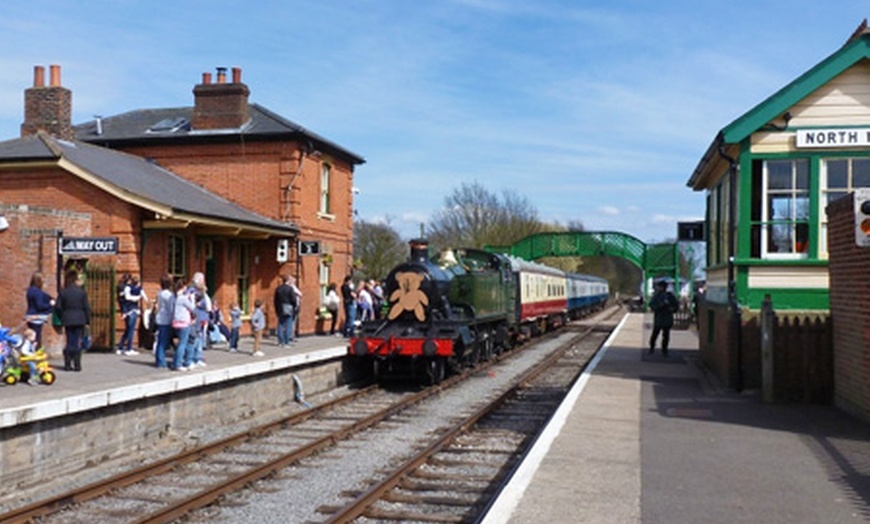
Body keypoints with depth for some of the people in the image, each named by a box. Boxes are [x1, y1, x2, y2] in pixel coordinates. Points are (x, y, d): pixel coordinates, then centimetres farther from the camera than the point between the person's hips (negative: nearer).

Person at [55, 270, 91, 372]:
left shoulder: (63, 292, 0)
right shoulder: (82, 292, -5)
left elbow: (58, 307, 0)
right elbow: (86, 307, -4)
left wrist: (62, 318, 12)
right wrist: (88, 321, 3)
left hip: (67, 321, 2)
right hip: (79, 320, -2)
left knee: (69, 342, 9)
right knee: (77, 343, 2)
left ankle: (67, 364, 10)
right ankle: (77, 365, 1)